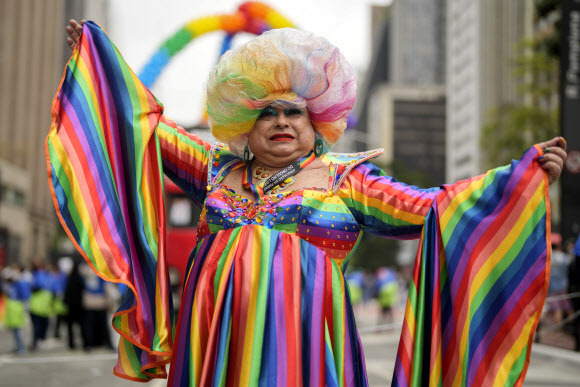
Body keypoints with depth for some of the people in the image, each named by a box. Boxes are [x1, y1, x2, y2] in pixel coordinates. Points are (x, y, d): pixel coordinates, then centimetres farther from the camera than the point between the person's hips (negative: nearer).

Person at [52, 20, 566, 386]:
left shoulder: (343, 178, 6)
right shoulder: (219, 170, 16)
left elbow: (428, 209, -2)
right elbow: (151, 126, 22)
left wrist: (527, 176, -10)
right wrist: (95, 51, 25)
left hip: (296, 339, -3)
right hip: (213, 340, 4)